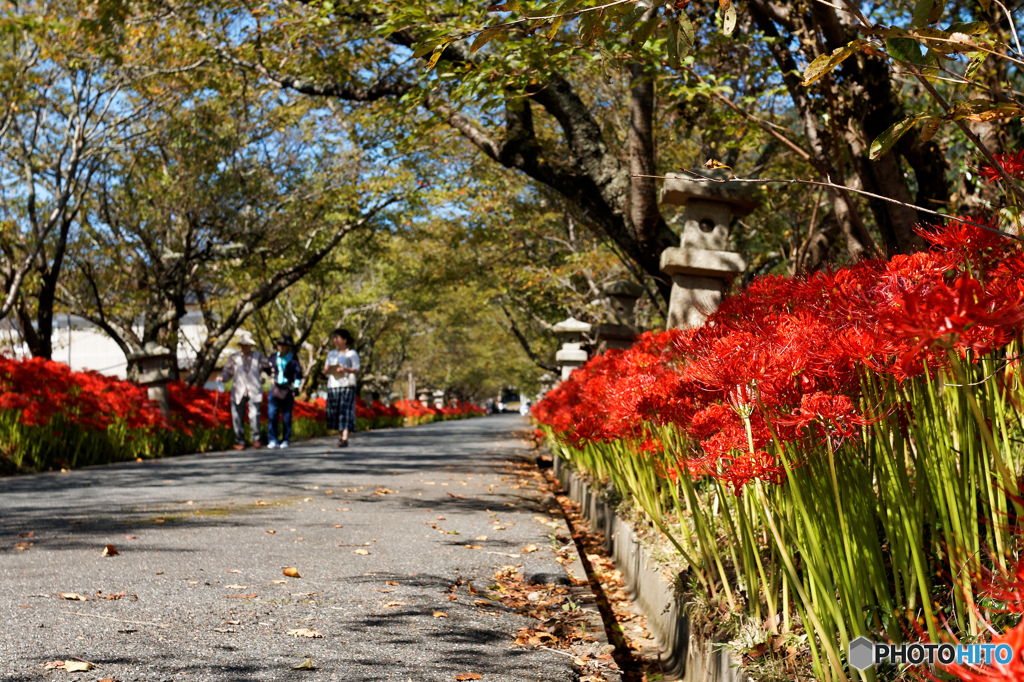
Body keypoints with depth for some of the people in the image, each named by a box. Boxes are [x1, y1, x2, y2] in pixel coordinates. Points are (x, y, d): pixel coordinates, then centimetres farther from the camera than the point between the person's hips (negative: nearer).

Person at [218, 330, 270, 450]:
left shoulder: (258, 356, 8)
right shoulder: (234, 358, 7)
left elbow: (268, 367, 18)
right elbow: (227, 372, 2)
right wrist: (221, 377, -16)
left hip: (254, 391, -1)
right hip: (238, 391, 1)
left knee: (254, 414, -17)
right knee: (238, 417, -1)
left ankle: (256, 439, 3)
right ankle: (240, 442, 13)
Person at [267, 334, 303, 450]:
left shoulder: (293, 358, 4)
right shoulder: (273, 357, 11)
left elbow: (298, 374, 2)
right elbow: (269, 370, 22)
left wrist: (296, 387, -8)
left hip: (287, 389, -2)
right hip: (275, 388, 2)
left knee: (287, 416, 0)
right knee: (272, 414, -7)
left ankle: (285, 440, 7)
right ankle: (273, 440, -4)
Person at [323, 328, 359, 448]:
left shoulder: (352, 353, 3)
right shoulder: (331, 354, 18)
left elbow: (357, 371, -4)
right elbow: (326, 371, 18)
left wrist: (345, 369, -22)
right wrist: (326, 370, -5)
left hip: (347, 385, -5)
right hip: (333, 385, 5)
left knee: (346, 412, -13)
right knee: (335, 412, 2)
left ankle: (345, 439, -20)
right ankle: (340, 436, 12)